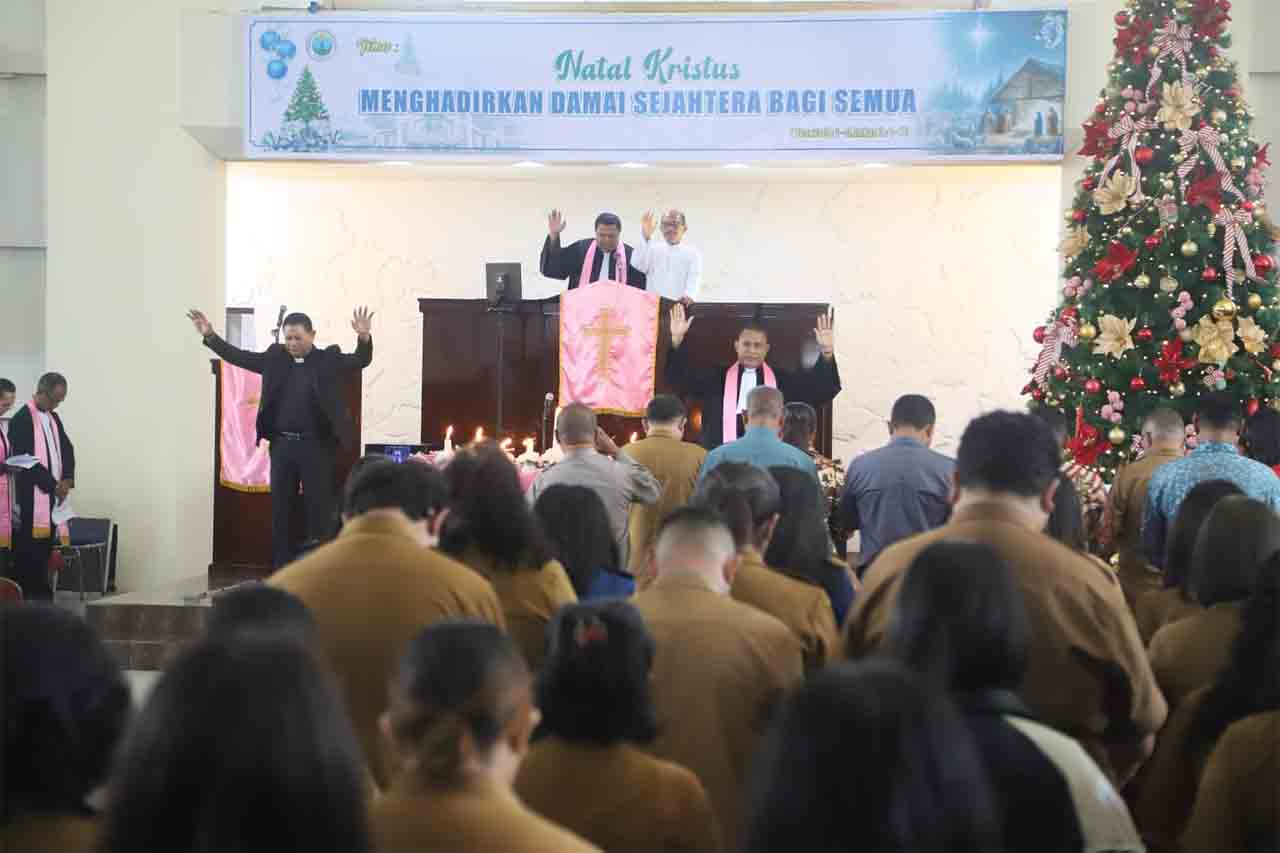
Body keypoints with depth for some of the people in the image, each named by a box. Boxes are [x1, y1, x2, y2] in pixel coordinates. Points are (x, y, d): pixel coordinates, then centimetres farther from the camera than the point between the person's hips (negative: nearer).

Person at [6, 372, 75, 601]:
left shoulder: (53, 418, 14)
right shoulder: (22, 419, -10)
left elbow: (67, 449, 12)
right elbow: (25, 459, -15)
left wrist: (67, 479, -5)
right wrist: (53, 485, -13)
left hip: (53, 494, 7)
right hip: (31, 496, -7)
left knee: (45, 550, 8)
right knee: (28, 552, -5)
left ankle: (42, 596, 12)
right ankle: (27, 598, -1)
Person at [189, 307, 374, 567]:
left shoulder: (329, 359, -1)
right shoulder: (275, 357, 7)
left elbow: (361, 360, -12)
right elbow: (239, 357, 10)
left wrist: (364, 337, -32)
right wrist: (210, 336, 1)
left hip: (316, 445, -3)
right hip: (282, 444, 4)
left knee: (318, 508, 1)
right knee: (280, 509, 8)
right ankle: (281, 569, 16)